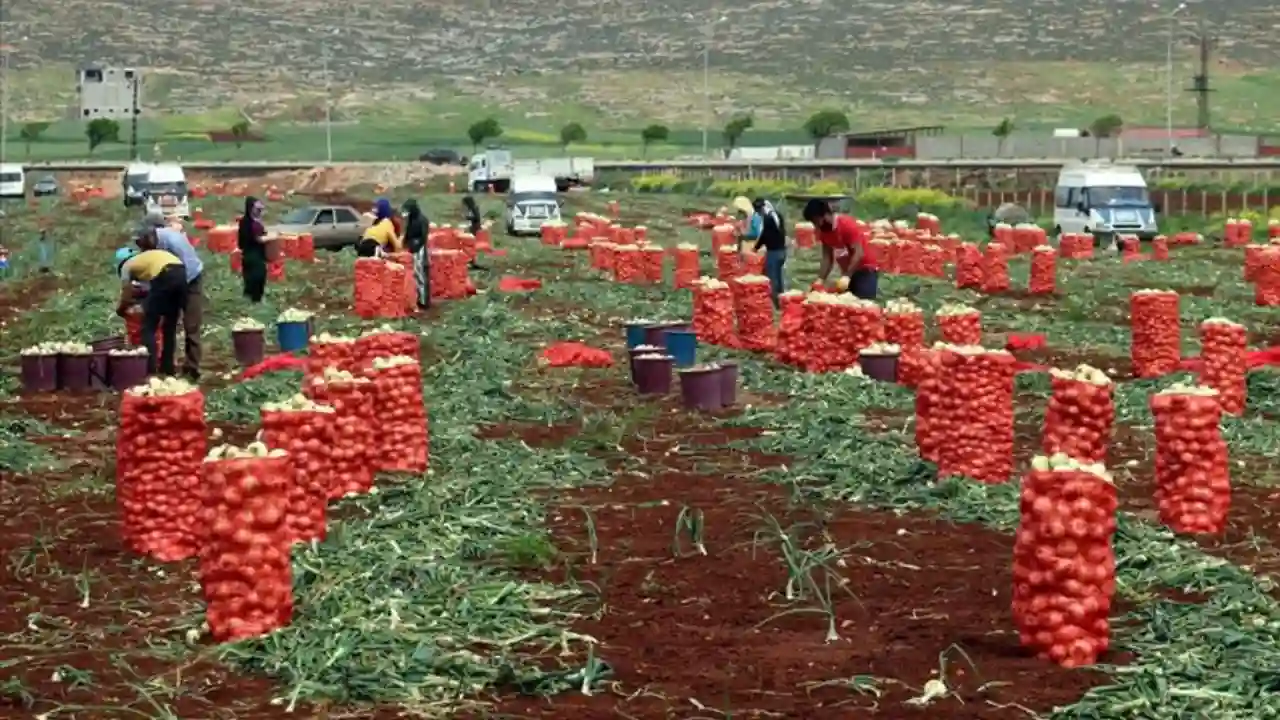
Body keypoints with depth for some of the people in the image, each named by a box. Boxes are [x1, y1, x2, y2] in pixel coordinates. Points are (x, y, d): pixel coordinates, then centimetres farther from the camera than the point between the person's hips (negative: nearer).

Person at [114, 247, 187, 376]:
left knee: (148, 327, 5)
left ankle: (150, 372, -1)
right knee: (170, 326, 20)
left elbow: (126, 297, 23)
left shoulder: (127, 265, 21)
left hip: (164, 276, -6)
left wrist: (120, 309, 43)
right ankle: (168, 369, 24)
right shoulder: (147, 257, 38)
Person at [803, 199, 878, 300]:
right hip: (848, 271, 7)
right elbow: (827, 258, 2)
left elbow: (859, 253, -24)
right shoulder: (823, 230, 0)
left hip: (865, 269, -7)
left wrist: (846, 276, -31)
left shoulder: (847, 225, -21)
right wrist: (820, 280, -9)